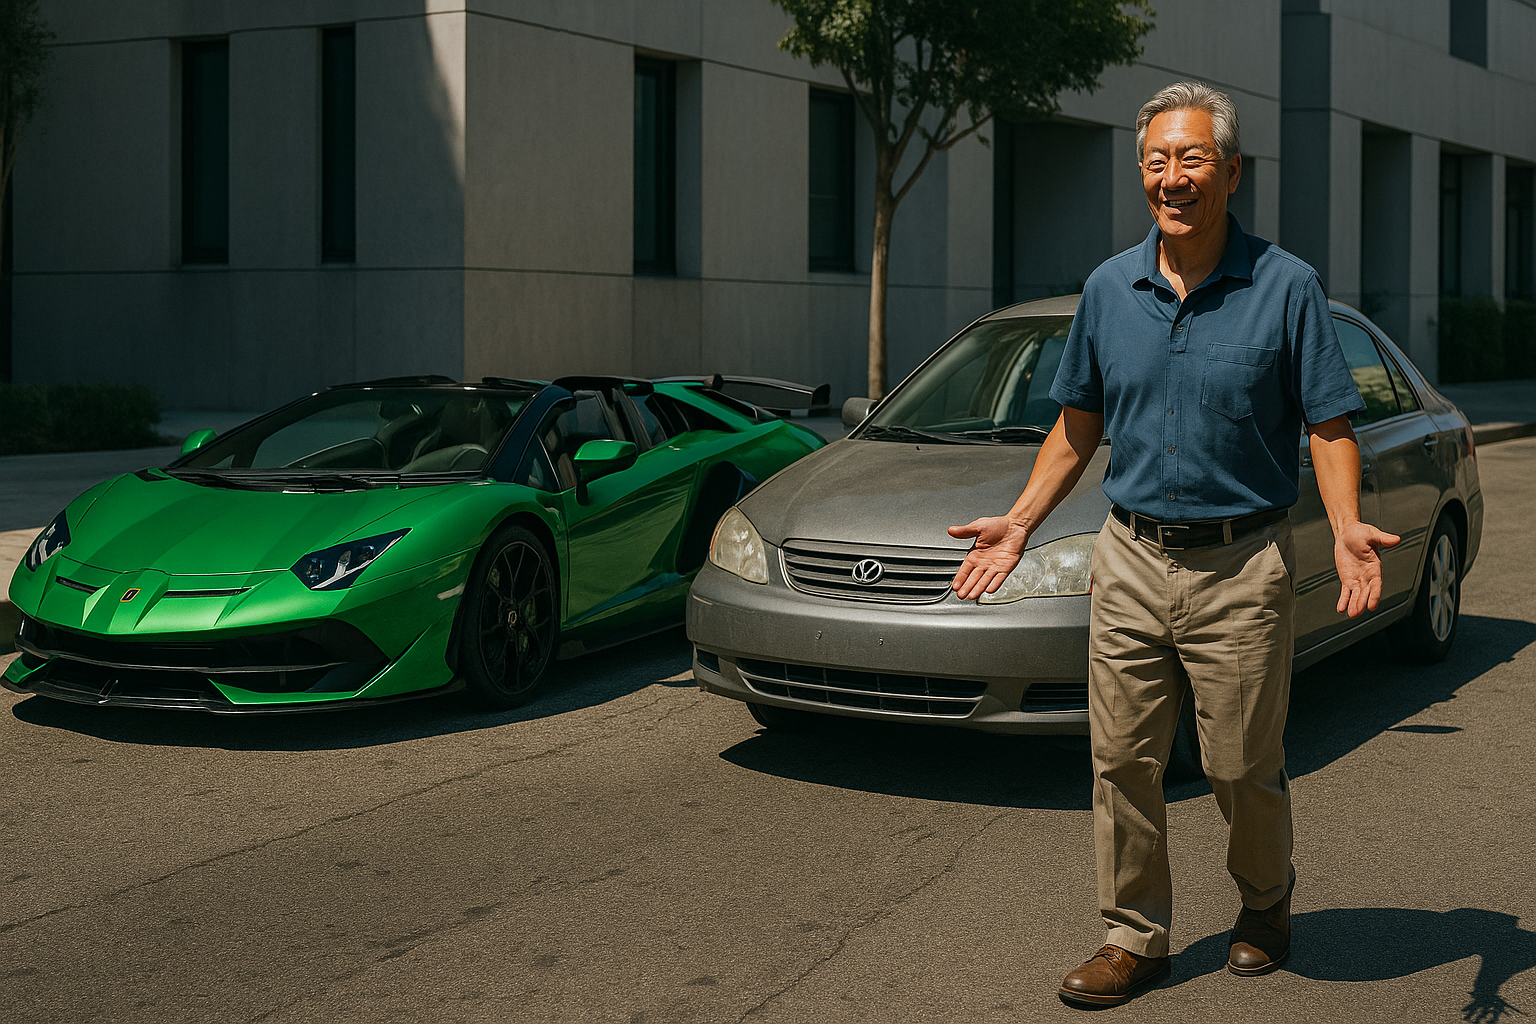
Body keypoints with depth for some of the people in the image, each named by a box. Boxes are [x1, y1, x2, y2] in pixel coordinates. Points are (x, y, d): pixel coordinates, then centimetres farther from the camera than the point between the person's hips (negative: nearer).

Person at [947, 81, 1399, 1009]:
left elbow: (1331, 426, -4)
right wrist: (1021, 522, 7)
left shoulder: (1286, 287, -5)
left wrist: (1348, 528, -20)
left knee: (1244, 768, 6)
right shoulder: (1110, 288, 6)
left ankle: (1265, 907, 33)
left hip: (1242, 567, -3)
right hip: (1130, 559, 3)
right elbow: (1079, 426, 14)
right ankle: (1137, 936, 19)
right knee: (1123, 761, 5)